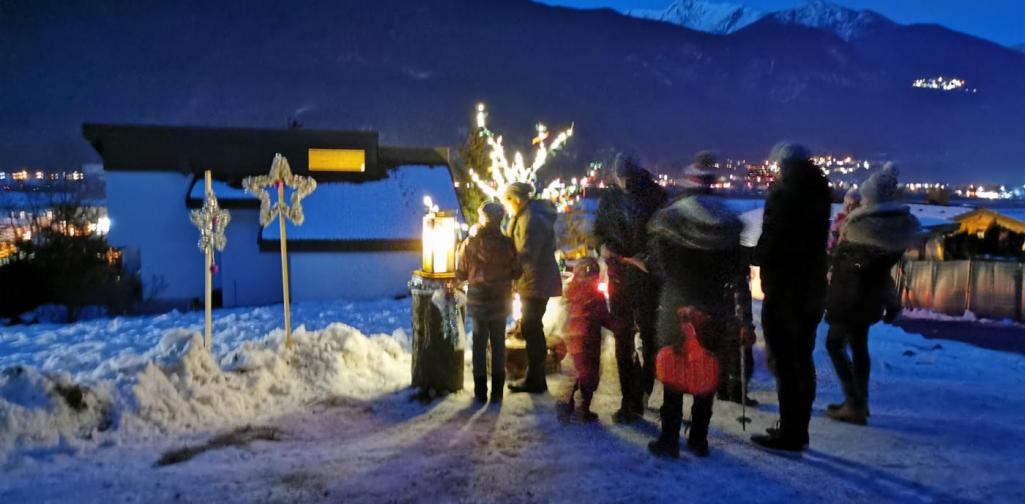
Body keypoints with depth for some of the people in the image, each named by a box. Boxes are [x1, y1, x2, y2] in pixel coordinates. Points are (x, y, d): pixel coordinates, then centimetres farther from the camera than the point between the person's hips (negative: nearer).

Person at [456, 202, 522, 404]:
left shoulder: (469, 243, -9)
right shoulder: (506, 243, -10)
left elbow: (460, 275, -2)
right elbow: (516, 272, -3)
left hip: (477, 300, 0)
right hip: (500, 301, 0)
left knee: (479, 344, 10)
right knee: (498, 344, 10)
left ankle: (480, 391, 12)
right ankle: (497, 392, 11)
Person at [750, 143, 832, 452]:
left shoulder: (783, 194, -13)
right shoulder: (818, 193, 11)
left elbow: (769, 241, -18)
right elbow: (819, 241, 13)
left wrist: (755, 256, -1)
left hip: (784, 290, -8)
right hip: (813, 289, 8)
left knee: (785, 363, -3)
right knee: (803, 360, 13)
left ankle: (788, 433, 1)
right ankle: (799, 430, 20)